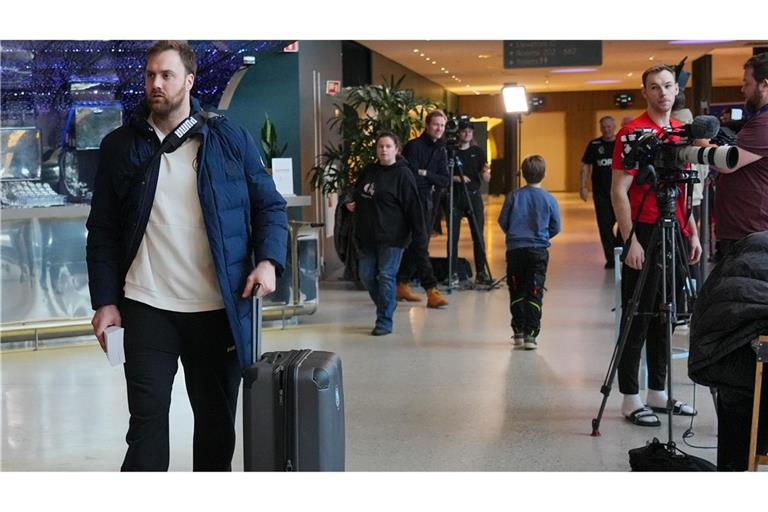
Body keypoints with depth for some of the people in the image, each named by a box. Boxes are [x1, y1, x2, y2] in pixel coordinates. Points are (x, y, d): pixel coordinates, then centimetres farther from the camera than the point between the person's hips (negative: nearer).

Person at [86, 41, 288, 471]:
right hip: (148, 308, -1)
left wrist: (268, 260, -11)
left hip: (219, 308, 1)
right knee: (148, 421, -2)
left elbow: (270, 206, 7)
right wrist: (105, 302, -2)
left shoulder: (230, 139, 3)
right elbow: (103, 232, 6)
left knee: (217, 420, 12)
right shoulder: (120, 145, 4)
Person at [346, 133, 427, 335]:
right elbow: (357, 195, 30)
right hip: (367, 235, 7)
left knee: (386, 276, -5)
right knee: (366, 275, 7)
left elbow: (413, 206, -11)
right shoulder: (368, 171, 13)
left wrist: (419, 235, -15)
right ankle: (386, 306, 29)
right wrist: (350, 204, 8)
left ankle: (384, 320, 4)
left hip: (391, 236, -7)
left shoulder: (403, 174, -7)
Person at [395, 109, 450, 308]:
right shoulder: (414, 146, -10)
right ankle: (431, 291, -16)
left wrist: (425, 174, -11)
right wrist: (431, 180, -9)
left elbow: (445, 181, 3)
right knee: (420, 246, -11)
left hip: (426, 201, 8)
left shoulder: (440, 150, 12)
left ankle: (402, 286, 22)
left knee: (414, 245, 12)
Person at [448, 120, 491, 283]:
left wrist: (485, 172, -16)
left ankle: (481, 271, 1)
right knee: (453, 236, -1)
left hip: (474, 196, 1)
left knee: (478, 236, -3)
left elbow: (486, 180, 6)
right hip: (455, 196, -1)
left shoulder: (478, 151, 7)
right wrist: (455, 178, -16)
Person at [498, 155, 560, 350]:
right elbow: (556, 227, 2)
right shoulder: (549, 200, -4)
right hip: (538, 251, -1)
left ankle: (518, 331, 16)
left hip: (515, 249, 1)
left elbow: (502, 221, 1)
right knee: (534, 294, 2)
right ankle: (530, 334, -4)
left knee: (516, 292, 12)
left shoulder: (513, 196, -3)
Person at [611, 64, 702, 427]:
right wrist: (631, 241, -18)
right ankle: (631, 398, 4)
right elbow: (619, 192, -13)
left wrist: (693, 233, 13)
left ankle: (658, 391, 21)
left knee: (664, 316, 12)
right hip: (644, 236, -7)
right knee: (638, 318, -2)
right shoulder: (633, 132, -9)